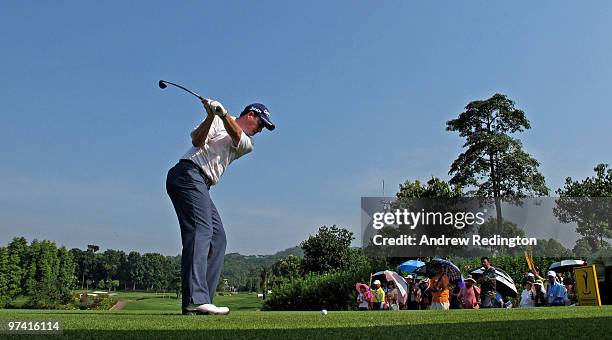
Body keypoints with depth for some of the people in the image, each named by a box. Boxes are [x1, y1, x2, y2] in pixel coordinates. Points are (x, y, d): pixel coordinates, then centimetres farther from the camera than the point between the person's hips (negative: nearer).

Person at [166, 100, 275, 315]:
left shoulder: (247, 145, 22)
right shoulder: (218, 122, 8)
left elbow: (237, 136, -2)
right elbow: (197, 140, -9)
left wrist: (223, 114, -19)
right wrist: (211, 116, -23)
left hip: (201, 187, 8)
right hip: (188, 174, -8)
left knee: (217, 237, 2)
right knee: (200, 231, -21)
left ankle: (200, 300, 0)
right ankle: (196, 299, -28)